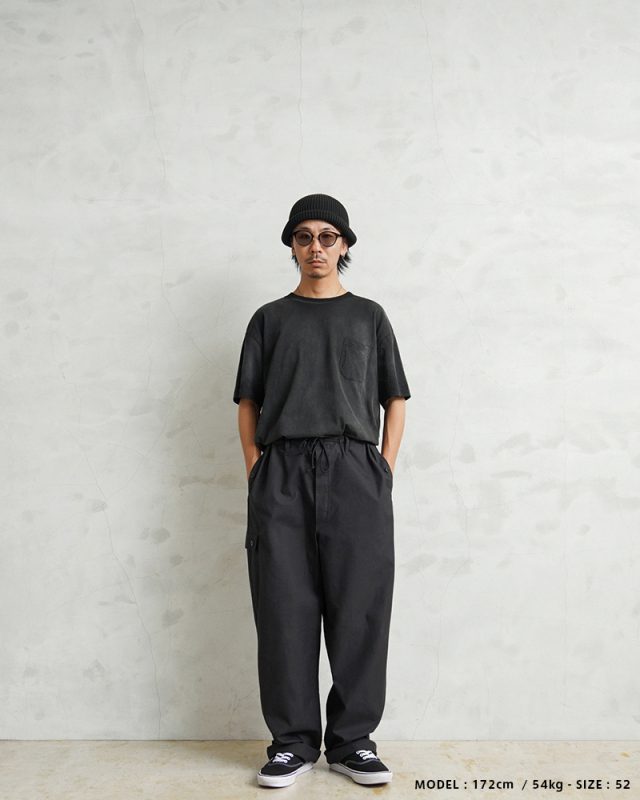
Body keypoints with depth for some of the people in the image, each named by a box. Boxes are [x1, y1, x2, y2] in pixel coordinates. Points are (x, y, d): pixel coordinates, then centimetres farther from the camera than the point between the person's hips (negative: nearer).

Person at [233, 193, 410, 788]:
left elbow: (395, 400, 14)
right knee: (285, 609, 0)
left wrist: (384, 471, 1)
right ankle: (293, 741, 12)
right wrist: (256, 472, 0)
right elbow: (248, 403, 13)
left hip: (355, 470, 0)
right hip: (281, 471, 0)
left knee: (360, 609, -1)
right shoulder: (270, 319, 16)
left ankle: (352, 739, 13)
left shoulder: (369, 316, 16)